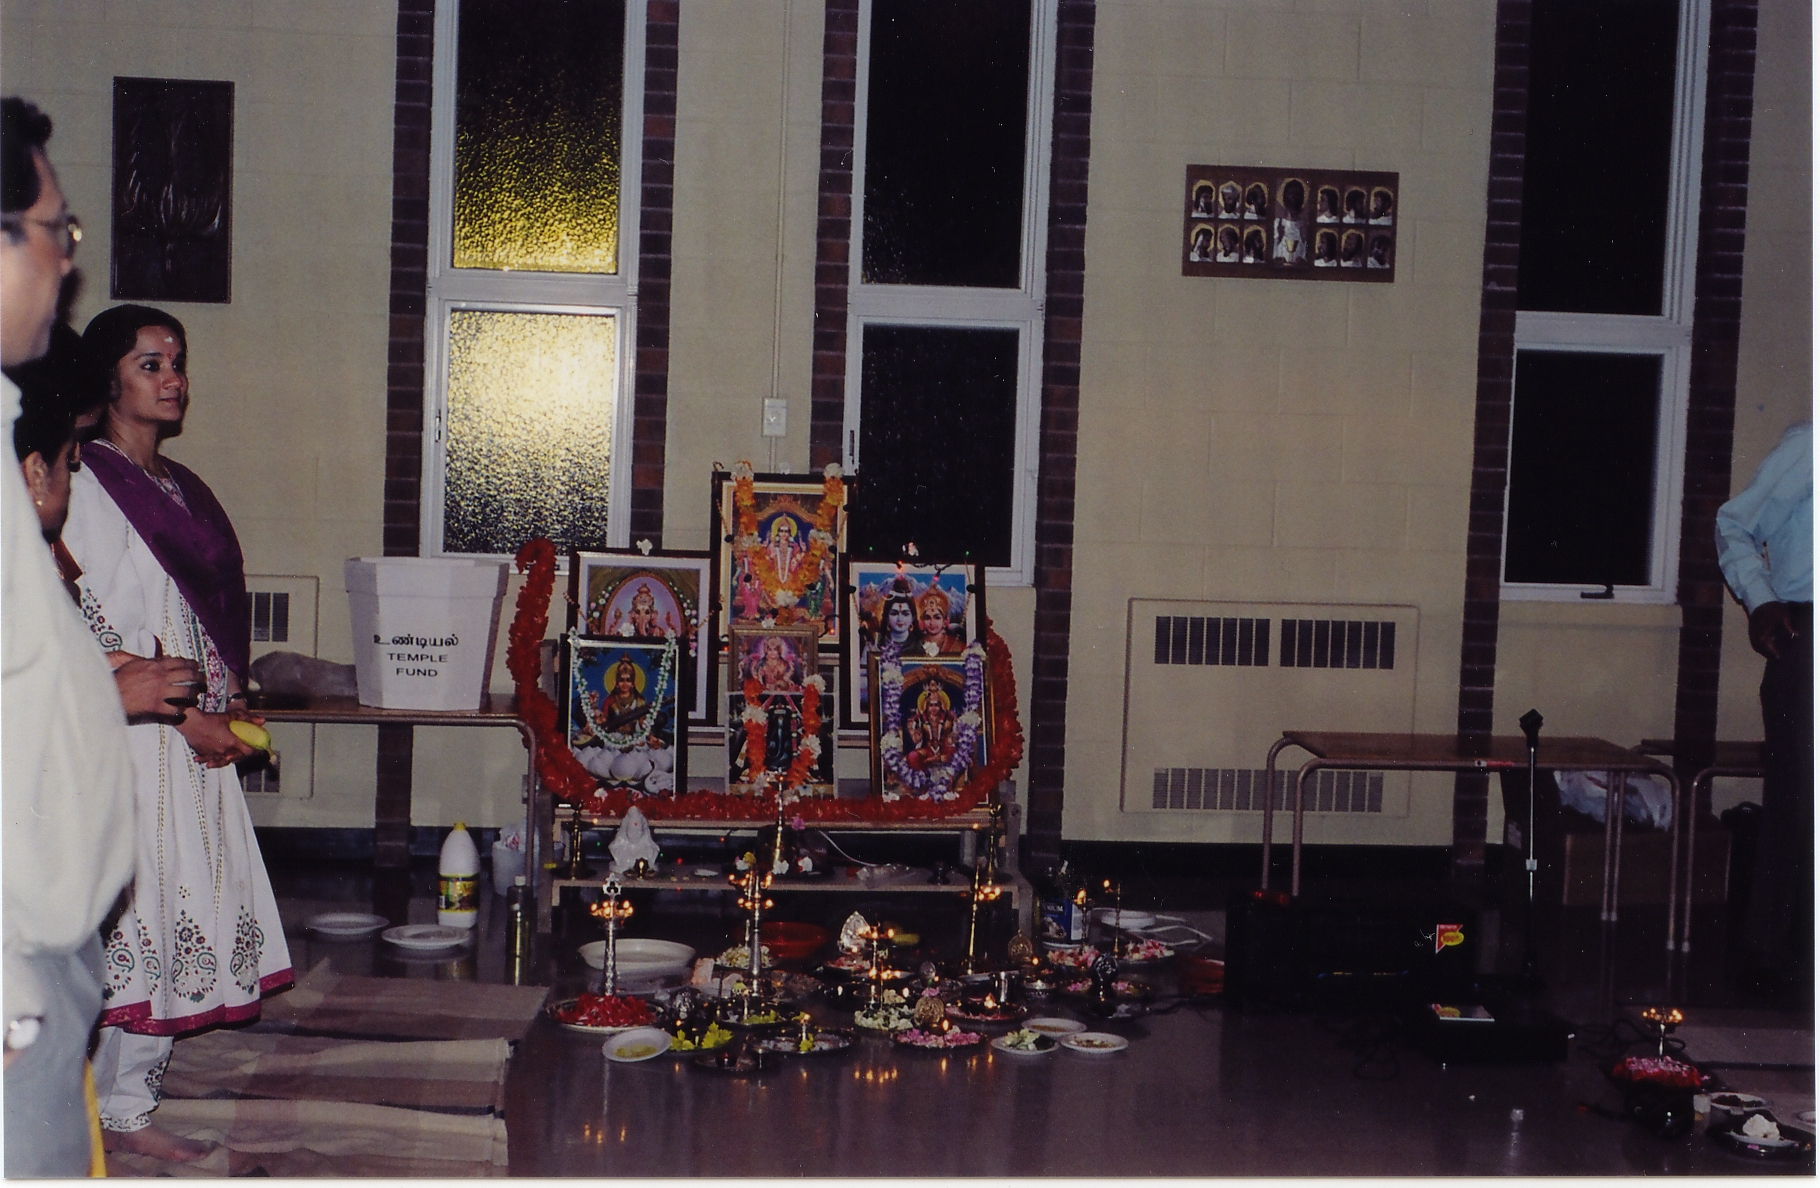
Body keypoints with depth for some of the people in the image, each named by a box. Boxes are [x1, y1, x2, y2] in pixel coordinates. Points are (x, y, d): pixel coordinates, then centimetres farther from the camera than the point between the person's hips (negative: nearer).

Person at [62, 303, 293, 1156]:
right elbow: (98, 635, -15)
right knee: (133, 916, -6)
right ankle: (118, 1110, 3)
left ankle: (127, 1098, 16)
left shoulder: (181, 487, 16)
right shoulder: (86, 486, -9)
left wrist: (230, 703, 8)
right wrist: (187, 716, -15)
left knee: (177, 912, 8)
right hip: (129, 735, -8)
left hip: (197, 736, 8)